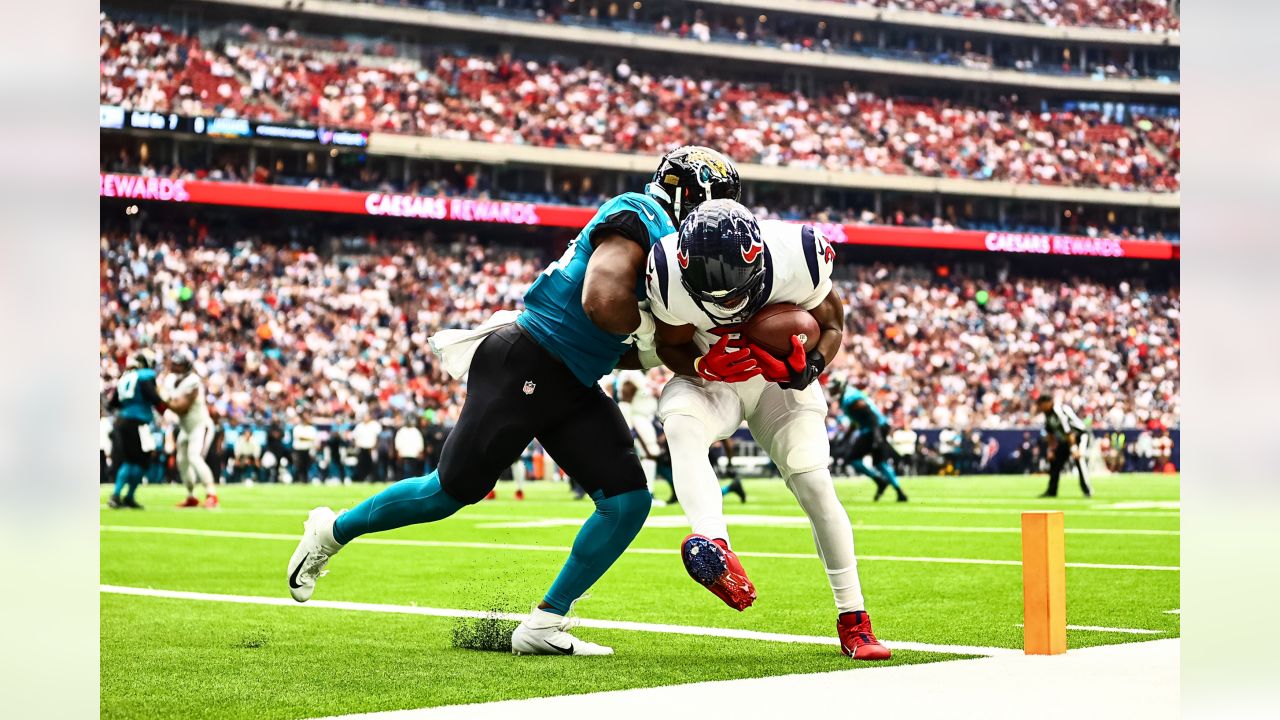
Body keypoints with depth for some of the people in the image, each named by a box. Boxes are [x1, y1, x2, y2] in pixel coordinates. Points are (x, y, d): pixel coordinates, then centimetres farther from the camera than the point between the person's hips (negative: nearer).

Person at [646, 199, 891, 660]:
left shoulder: (797, 258, -29)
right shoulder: (672, 278, -30)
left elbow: (831, 325, -9)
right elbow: (670, 346, -9)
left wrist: (807, 368, -29)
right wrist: (702, 366, -31)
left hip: (780, 378, 1)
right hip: (709, 378, 0)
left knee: (814, 484, -11)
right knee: (680, 423, -34)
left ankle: (853, 621, 1)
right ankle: (714, 545, -52)